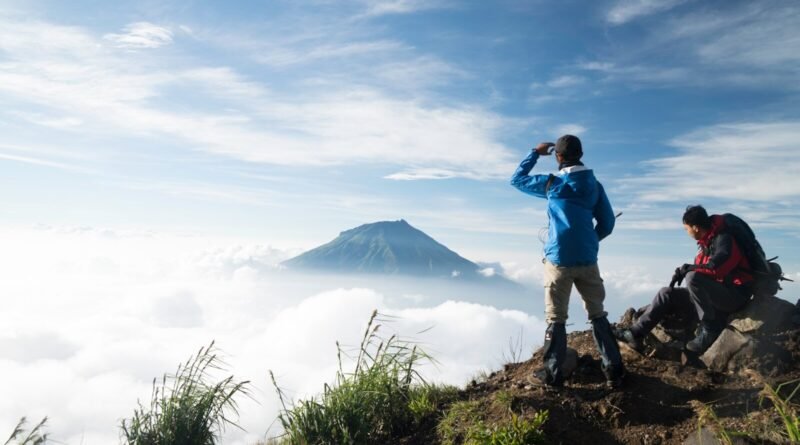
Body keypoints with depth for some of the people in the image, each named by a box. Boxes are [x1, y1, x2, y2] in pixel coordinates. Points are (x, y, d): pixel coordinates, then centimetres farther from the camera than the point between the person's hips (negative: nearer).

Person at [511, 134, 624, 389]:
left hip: (558, 259, -3)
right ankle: (614, 371, 16)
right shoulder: (595, 185, 5)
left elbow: (517, 180, 10)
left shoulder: (551, 184, -4)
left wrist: (536, 153, 18)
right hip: (587, 260, 3)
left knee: (556, 318, 5)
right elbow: (607, 223, 8)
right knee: (597, 315, 14)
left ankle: (552, 374, 9)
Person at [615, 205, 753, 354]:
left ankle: (711, 328, -18)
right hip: (716, 293, 9)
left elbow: (715, 268, -31)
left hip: (734, 295, -9)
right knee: (667, 293, 1)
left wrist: (685, 269, -19)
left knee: (692, 278, -32)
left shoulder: (723, 240, -17)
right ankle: (635, 333, -6)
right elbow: (702, 269, 16)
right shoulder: (706, 242, 10)